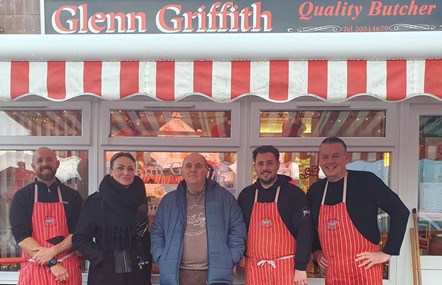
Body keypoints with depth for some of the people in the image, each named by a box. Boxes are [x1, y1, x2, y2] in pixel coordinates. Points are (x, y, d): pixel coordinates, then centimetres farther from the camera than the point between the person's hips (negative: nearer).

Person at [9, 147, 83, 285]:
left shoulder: (72, 196, 5)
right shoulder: (22, 196, 2)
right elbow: (20, 235, -7)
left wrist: (53, 251, -16)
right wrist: (51, 263, -14)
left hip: (67, 269, 1)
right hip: (34, 269, -1)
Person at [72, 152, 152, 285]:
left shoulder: (140, 200, 3)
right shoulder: (96, 201, -7)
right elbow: (79, 238, -6)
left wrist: (146, 262, 3)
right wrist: (101, 258, -14)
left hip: (137, 274, 3)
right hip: (105, 274, -3)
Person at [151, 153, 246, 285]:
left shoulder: (224, 198, 6)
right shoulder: (169, 200, 11)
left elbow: (237, 231, 5)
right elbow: (157, 233, 13)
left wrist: (230, 260, -3)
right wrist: (162, 259, 1)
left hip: (216, 273, -1)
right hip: (177, 274, 2)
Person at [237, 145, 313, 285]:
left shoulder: (294, 193, -5)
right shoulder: (246, 195, 7)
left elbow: (304, 230, -9)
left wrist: (301, 267, -13)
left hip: (286, 266, -3)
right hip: (254, 267, 3)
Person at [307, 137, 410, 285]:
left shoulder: (366, 180, -9)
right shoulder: (315, 190, 6)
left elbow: (400, 211, -10)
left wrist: (387, 252, -11)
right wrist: (315, 250, 9)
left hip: (364, 269, -5)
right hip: (332, 272, 5)